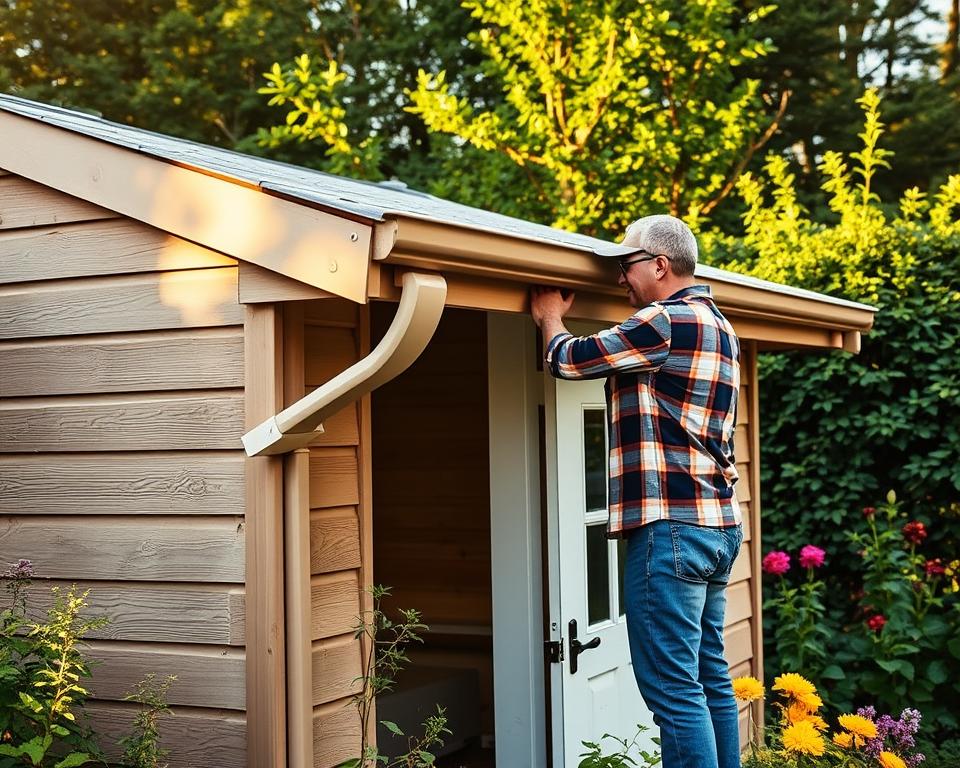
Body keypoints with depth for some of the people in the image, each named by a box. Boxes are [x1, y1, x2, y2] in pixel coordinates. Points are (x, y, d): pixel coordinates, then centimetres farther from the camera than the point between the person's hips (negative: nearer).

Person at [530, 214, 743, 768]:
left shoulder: (665, 323, -12)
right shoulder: (718, 327, 18)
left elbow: (569, 360, -5)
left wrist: (550, 317, 15)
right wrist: (563, 319, 23)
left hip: (671, 527, -10)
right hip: (719, 524, 10)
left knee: (673, 688, -8)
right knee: (711, 678, 14)